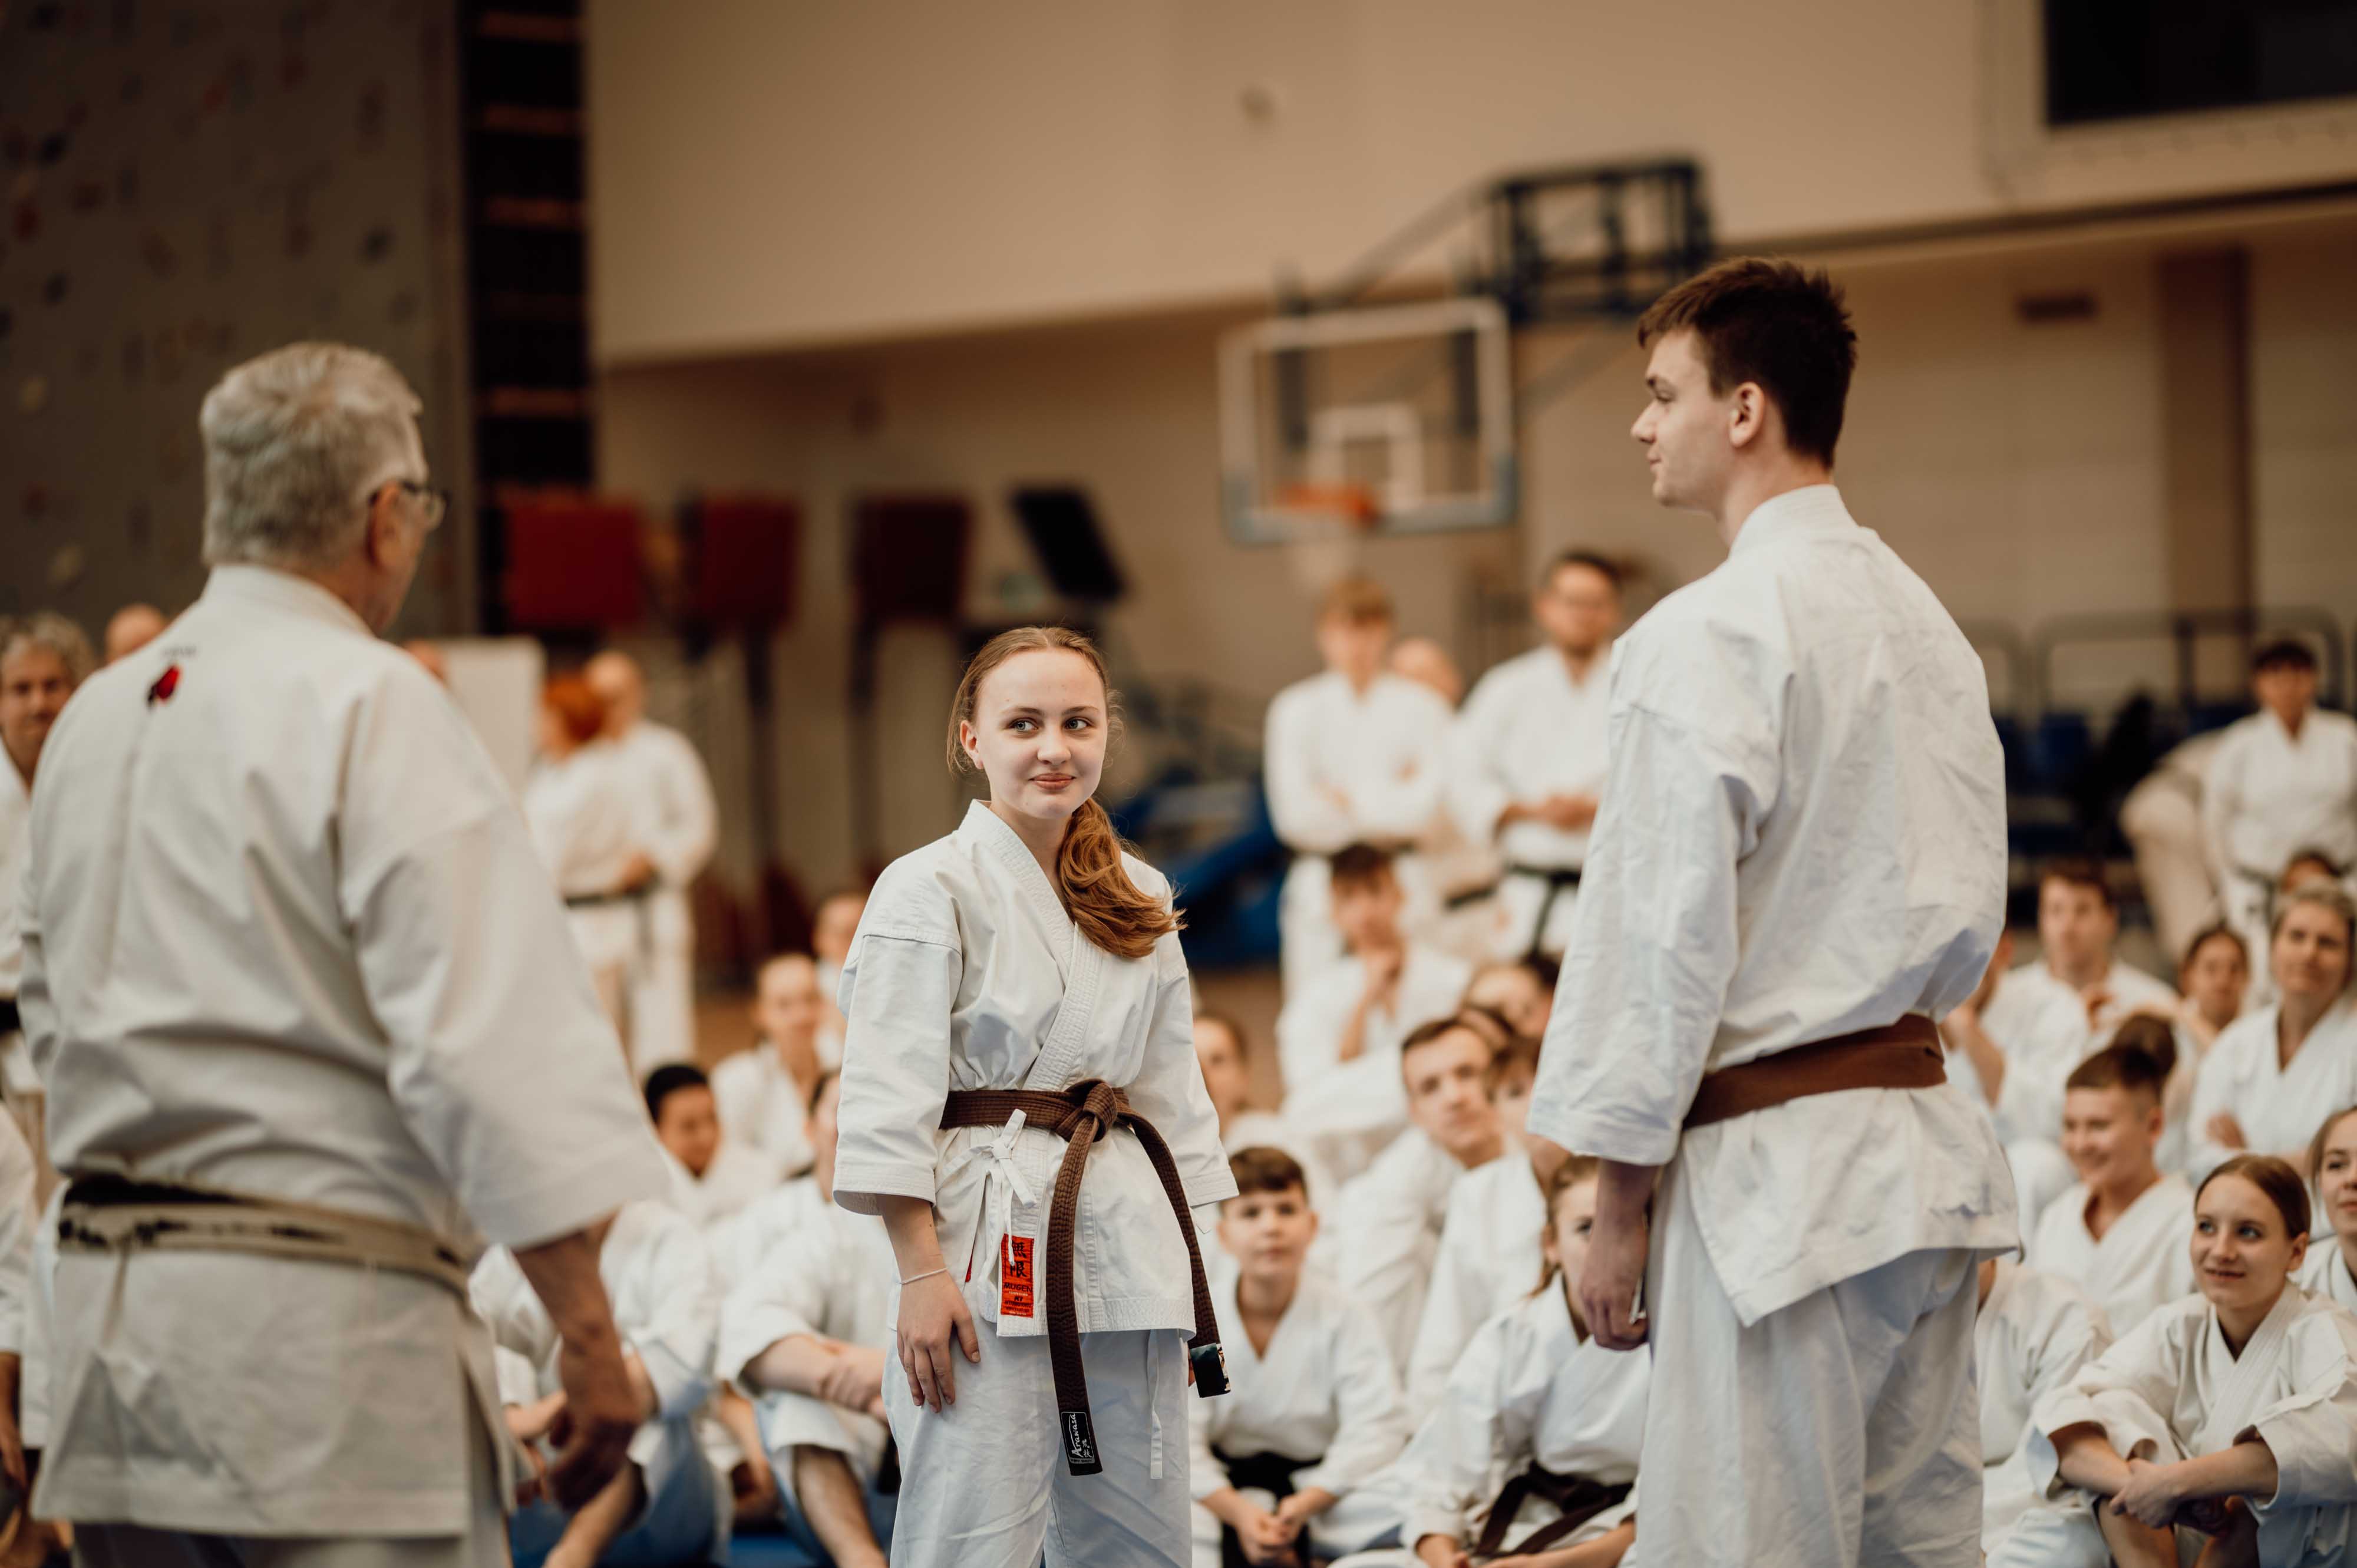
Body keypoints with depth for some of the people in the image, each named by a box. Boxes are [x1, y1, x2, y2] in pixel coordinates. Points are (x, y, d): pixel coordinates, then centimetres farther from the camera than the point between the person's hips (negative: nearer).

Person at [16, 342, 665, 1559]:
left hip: (106, 1315, 8)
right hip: (324, 1323, -8)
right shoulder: (374, 708, -11)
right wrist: (588, 1333, -15)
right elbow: (493, 1041, -17)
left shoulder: (94, 718, 12)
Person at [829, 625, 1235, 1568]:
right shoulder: (929, 890, -4)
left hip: (1127, 1250, 6)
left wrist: (1186, 1269, 12)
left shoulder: (1139, 900, 15)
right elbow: (889, 1102, -9)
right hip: (989, 1253, -6)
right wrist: (921, 1271, -16)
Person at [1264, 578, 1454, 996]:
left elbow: (1423, 805, -8)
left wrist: (1347, 800, -9)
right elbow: (1295, 813, -7)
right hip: (1319, 888, 0)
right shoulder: (1295, 708, 1)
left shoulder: (1419, 707, 2)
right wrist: (1385, 797, -5)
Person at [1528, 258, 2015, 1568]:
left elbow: (1663, 931, -14)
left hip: (1780, 1169, -9)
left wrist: (1619, 1201, -8)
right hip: (1932, 1151, 9)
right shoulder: (1930, 622, 14)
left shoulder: (1709, 636, -13)